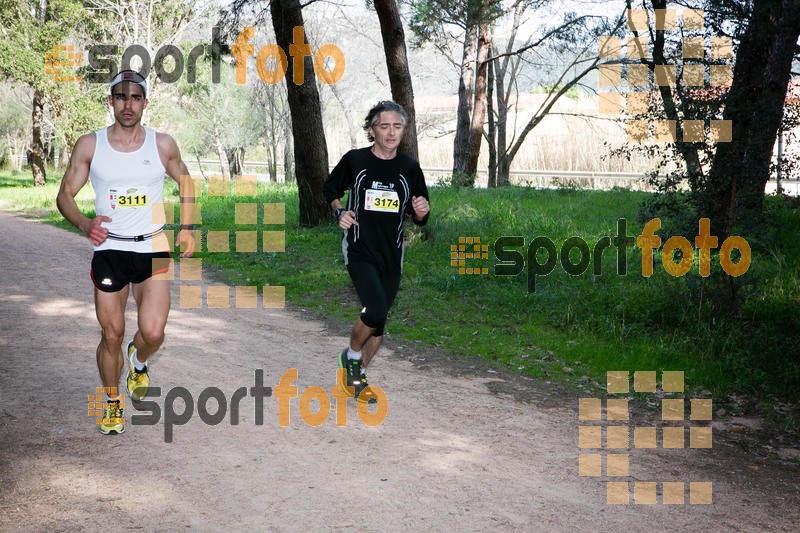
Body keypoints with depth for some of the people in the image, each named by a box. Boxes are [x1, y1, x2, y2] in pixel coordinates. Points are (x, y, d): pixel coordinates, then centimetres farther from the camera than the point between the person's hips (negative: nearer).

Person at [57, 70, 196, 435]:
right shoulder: (90, 145, -1)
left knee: (153, 332, -12)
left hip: (152, 249, 0)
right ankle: (112, 403, 27)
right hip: (109, 250, 0)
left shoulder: (163, 145, 1)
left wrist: (187, 228, 7)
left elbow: (185, 181, 18)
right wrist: (84, 223, -19)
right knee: (111, 335, 5)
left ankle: (138, 362, 25)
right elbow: (65, 195, 1)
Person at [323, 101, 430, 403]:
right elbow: (330, 189, 13)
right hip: (359, 251, -4)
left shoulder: (410, 168, 4)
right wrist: (340, 211, -5)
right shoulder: (354, 160, -4)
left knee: (379, 321, 8)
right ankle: (351, 356, 7)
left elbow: (418, 219, 11)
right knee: (376, 310, -21)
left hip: (392, 256, 4)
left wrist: (421, 212, -12)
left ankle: (356, 378, 26)